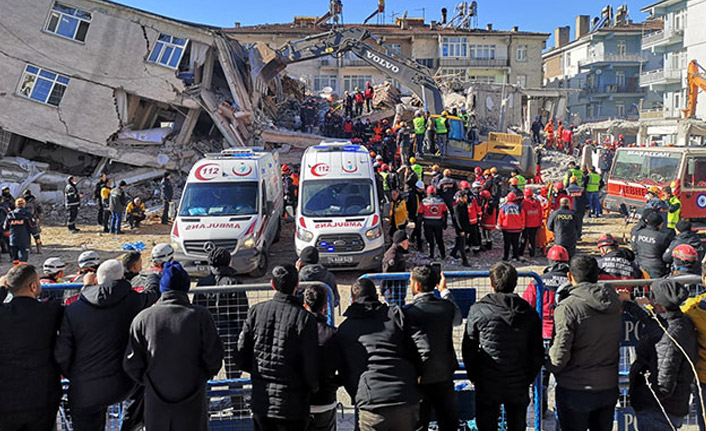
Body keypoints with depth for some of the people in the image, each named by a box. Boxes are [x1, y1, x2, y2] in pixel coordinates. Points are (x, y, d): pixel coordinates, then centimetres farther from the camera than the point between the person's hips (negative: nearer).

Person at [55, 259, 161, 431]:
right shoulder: (132, 302, -9)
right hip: (121, 387, -1)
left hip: (84, 392, 1)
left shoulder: (73, 310, -8)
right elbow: (152, 294, 15)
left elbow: (62, 354, -6)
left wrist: (72, 376, 15)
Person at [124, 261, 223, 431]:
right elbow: (214, 357, -11)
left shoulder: (143, 318, -7)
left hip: (156, 404, 2)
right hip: (192, 403, -1)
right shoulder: (200, 315, -12)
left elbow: (131, 364, -3)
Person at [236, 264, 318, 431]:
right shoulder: (305, 318, -16)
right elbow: (311, 367, -15)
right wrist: (314, 387, 5)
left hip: (261, 403, 4)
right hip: (292, 405, -3)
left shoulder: (256, 311, -5)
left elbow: (242, 359, -1)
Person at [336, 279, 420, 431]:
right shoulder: (395, 314, 6)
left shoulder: (343, 330, 10)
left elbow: (344, 373, 12)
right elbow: (416, 354, 5)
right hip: (407, 402, 1)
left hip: (371, 404, 0)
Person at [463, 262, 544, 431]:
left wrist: (475, 378, 6)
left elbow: (469, 350, -7)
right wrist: (528, 379, 13)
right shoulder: (529, 313, -3)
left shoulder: (478, 311, -12)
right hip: (519, 387, 3)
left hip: (487, 387, -2)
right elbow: (537, 354, 1)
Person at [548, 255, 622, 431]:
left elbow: (559, 355, -22)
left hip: (575, 391, -6)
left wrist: (550, 366, -2)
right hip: (609, 388, 6)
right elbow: (622, 343, 6)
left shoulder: (568, 307, -21)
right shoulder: (615, 304, -1)